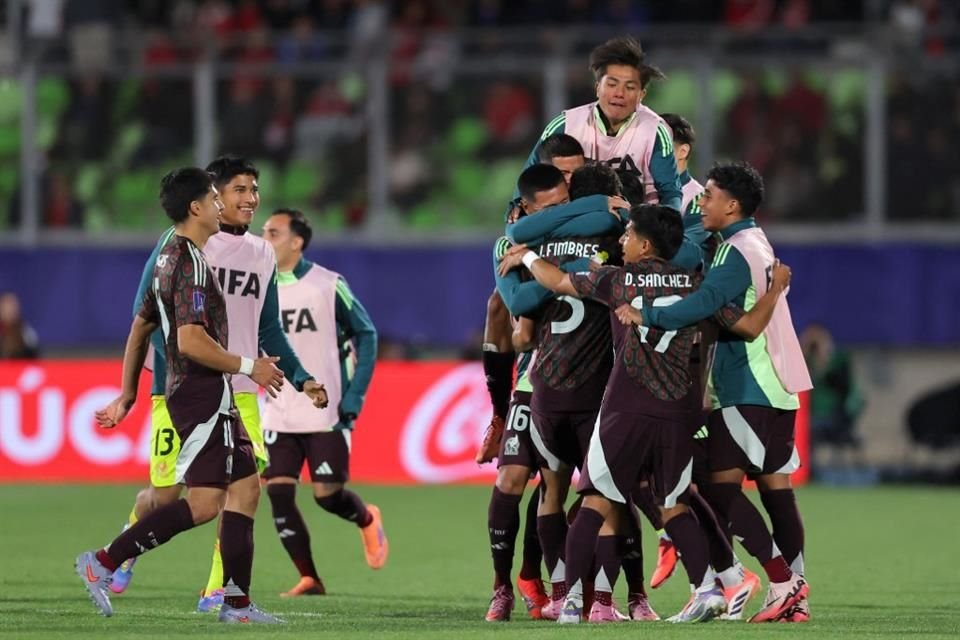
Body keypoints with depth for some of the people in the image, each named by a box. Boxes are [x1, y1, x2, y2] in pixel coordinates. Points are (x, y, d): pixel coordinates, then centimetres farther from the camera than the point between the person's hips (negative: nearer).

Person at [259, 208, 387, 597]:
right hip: (278, 415, 4)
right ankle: (309, 579, 2)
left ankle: (368, 521, 29)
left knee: (328, 494, -6)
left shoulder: (328, 286, -7)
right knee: (278, 493, -7)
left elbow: (365, 335, 1)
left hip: (326, 414, -4)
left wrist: (353, 398, -5)